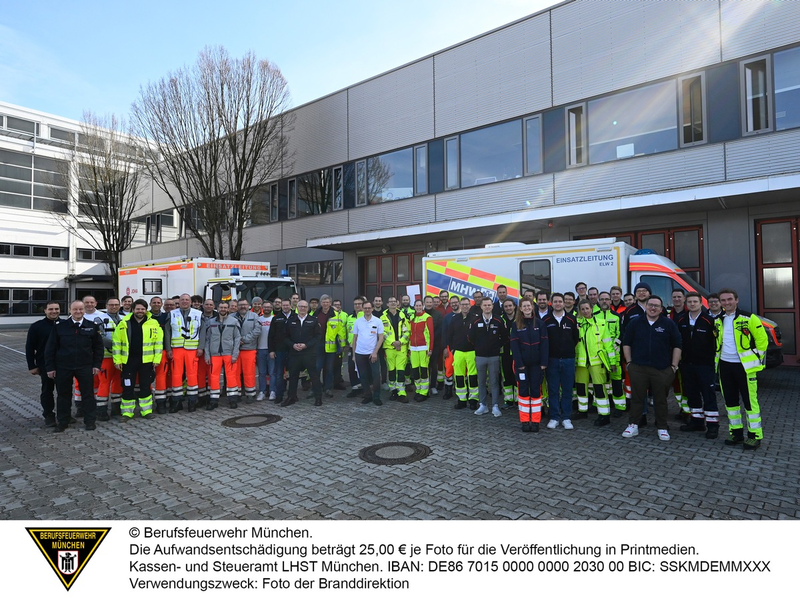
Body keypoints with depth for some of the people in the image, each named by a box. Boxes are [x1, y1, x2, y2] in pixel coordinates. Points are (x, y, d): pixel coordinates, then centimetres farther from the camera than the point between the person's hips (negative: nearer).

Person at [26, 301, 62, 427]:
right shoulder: (37, 326, -2)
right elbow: (29, 348, 0)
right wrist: (32, 366, -3)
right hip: (45, 364, -1)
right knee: (47, 390, 7)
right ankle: (49, 416, 17)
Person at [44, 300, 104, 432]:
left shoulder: (92, 326, 1)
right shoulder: (60, 326, 0)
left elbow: (98, 347, 6)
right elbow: (50, 347, 2)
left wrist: (97, 365, 0)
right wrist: (50, 367, -1)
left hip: (85, 367, 0)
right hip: (63, 367, 0)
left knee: (88, 394, 5)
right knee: (63, 394, 10)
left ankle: (90, 421, 16)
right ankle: (62, 422, 24)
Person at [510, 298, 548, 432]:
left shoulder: (539, 323, 1)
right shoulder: (516, 324, 1)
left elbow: (544, 343, -2)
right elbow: (514, 345, -4)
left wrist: (544, 362, -9)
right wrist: (519, 363, -12)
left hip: (536, 363, 0)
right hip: (521, 363, 0)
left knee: (536, 390, 4)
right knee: (523, 390, 2)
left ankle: (535, 421, 12)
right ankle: (525, 421, 11)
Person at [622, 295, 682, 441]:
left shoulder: (669, 324, 0)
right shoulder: (635, 322, 3)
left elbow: (677, 346, 2)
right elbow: (626, 343, 8)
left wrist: (674, 366, -2)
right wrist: (629, 362, 3)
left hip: (662, 369, -1)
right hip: (637, 368, 1)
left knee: (661, 400, 8)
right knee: (636, 398, 7)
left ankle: (662, 428, 20)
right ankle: (633, 425, 17)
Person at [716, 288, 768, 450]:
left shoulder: (749, 318, -8)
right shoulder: (718, 321, 8)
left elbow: (762, 339, -5)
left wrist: (758, 359, -4)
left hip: (745, 366, -5)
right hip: (725, 365, 6)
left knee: (750, 401, -2)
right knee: (730, 400, 11)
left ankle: (755, 436, 8)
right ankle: (736, 433, 23)